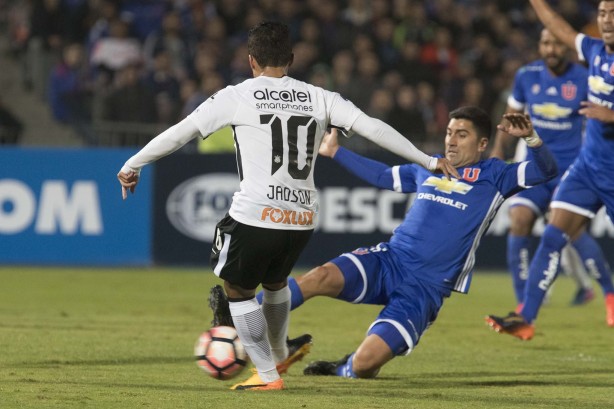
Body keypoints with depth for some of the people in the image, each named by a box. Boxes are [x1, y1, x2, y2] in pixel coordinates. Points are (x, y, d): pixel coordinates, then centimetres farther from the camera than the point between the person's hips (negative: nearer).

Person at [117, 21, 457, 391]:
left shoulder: (237, 97, 0)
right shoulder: (318, 98, 8)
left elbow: (177, 134, 2)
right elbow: (373, 127, 4)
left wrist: (132, 166, 14)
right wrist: (429, 162, 10)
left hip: (255, 216, -5)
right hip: (303, 219, 5)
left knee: (238, 290, 15)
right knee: (275, 281, 31)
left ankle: (268, 374, 12)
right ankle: (280, 356, 46)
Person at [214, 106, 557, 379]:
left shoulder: (492, 176, 3)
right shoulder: (428, 169, 18)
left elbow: (546, 171, -9)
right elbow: (382, 176, 36)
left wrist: (530, 137, -29)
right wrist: (335, 151, 42)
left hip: (424, 288, -4)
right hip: (388, 260, 4)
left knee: (364, 364, -19)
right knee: (323, 276, -28)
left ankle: (342, 371, 19)